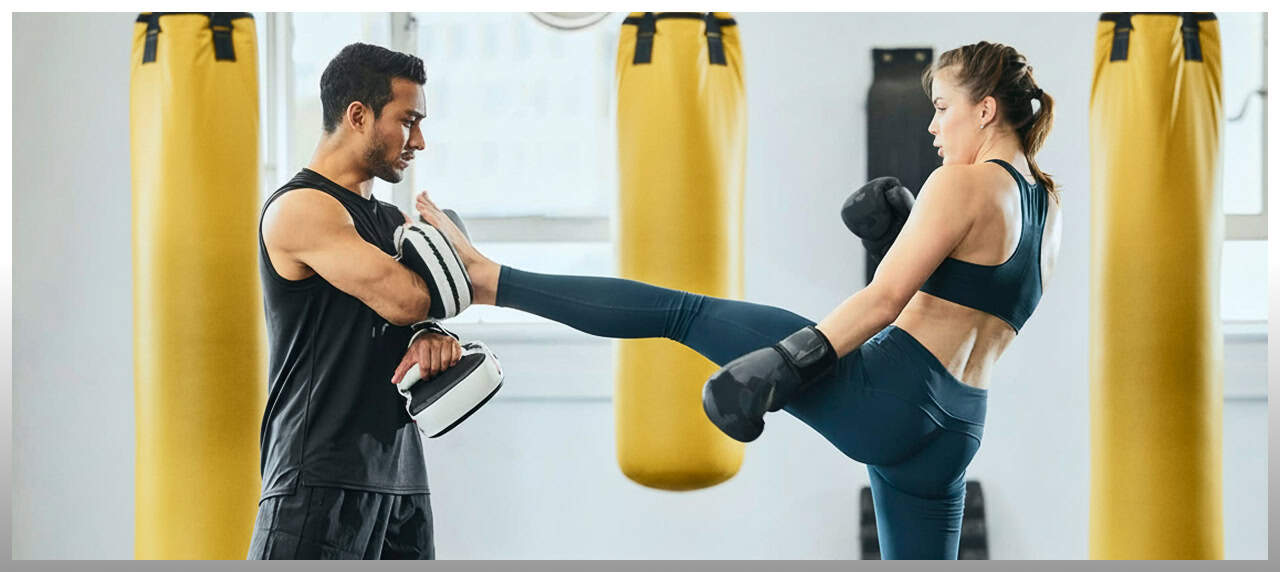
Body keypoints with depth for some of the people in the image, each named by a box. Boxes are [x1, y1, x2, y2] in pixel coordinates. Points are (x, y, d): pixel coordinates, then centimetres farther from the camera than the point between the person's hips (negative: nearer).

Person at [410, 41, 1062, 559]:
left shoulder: (962, 183, -6)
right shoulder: (1049, 207, 18)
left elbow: (883, 300, -15)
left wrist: (785, 367, -16)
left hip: (885, 395, -7)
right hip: (953, 431, 8)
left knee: (685, 312, 0)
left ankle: (487, 278, 0)